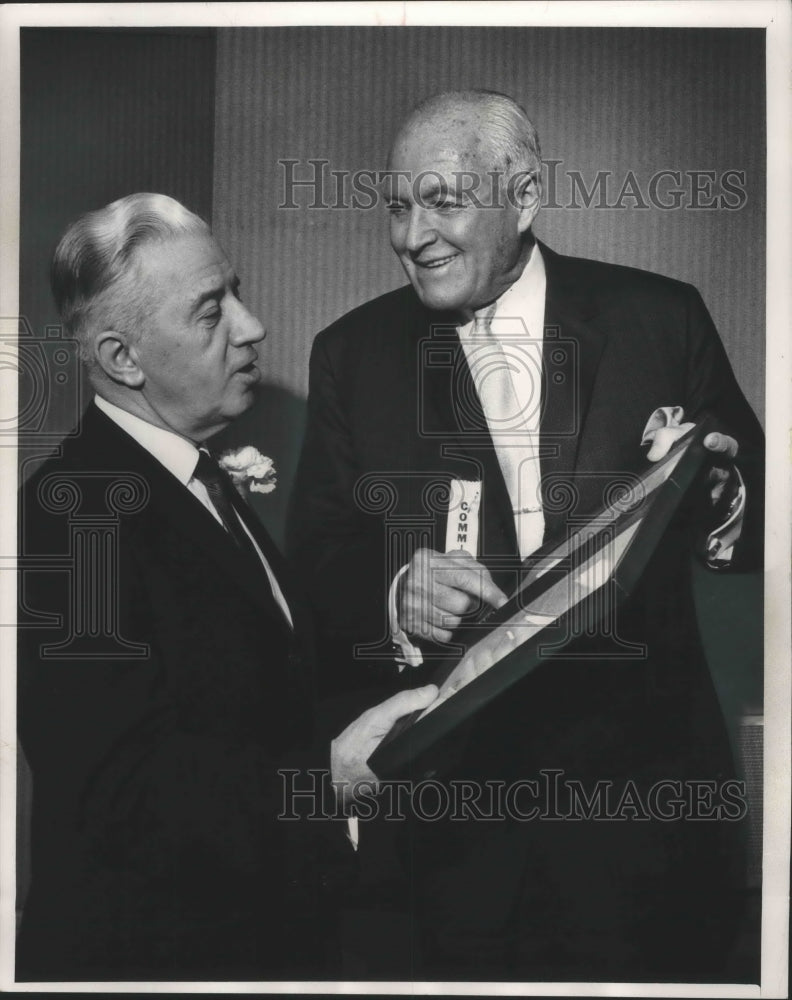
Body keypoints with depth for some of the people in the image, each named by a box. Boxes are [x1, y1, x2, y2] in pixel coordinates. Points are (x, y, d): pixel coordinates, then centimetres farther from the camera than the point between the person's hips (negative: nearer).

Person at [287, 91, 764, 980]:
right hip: (454, 792, 1)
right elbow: (316, 558, -1)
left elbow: (760, 522, 2)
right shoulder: (353, 354, 2)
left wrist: (719, 499, -20)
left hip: (640, 770, 0)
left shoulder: (658, 318, -2)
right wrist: (393, 594, -21)